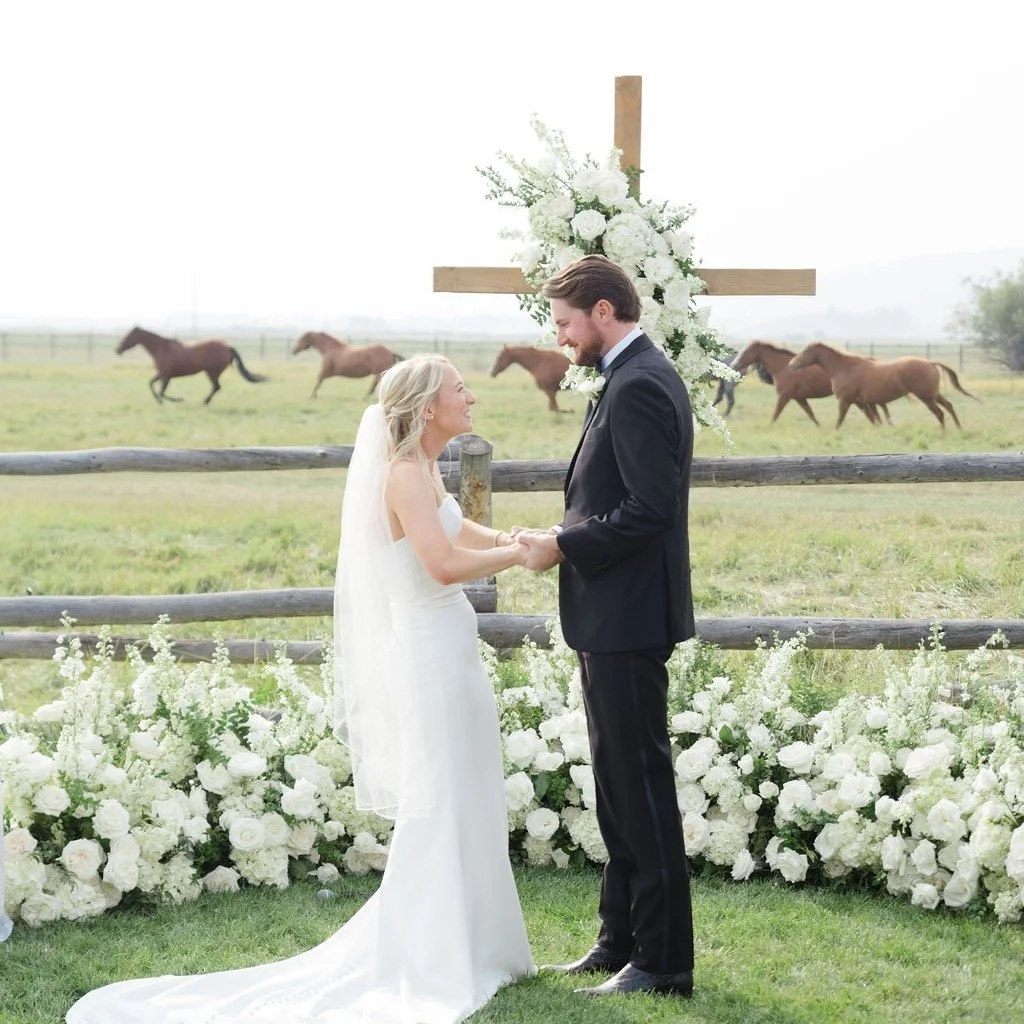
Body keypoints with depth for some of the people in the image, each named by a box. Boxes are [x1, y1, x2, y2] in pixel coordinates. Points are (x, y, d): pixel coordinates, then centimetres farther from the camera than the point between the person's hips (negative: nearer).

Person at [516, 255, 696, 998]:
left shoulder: (638, 386, -18)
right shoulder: (636, 377, 15)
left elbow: (648, 509, -25)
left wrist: (564, 547, -15)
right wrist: (566, 536, 6)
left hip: (628, 618, -11)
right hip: (615, 616, 11)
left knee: (641, 785, -4)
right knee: (619, 781, 16)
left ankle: (663, 963, 3)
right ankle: (623, 941, 25)